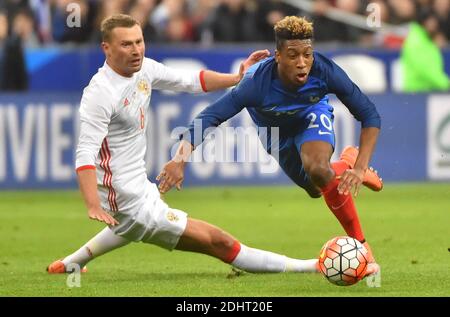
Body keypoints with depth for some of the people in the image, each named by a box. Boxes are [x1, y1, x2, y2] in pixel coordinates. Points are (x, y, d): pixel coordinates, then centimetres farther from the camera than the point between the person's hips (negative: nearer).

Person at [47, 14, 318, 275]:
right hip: (131, 202, -10)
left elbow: (190, 81, 13)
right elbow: (85, 154, -31)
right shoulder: (99, 94, -25)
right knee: (218, 241, -8)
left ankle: (71, 263, 62)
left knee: (132, 227, 46)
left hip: (140, 185, 10)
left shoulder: (143, 69, -1)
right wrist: (94, 206, -42)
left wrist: (237, 78, 3)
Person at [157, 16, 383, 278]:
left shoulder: (324, 71, -40)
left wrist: (360, 168, -43)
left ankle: (361, 245, -16)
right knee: (318, 189, 14)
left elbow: (370, 116, -32)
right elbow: (208, 118, -45)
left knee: (317, 168, -31)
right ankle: (347, 162, 49)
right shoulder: (257, 84, -43)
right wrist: (180, 159, -60)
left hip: (312, 114, -2)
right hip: (276, 130, 2)